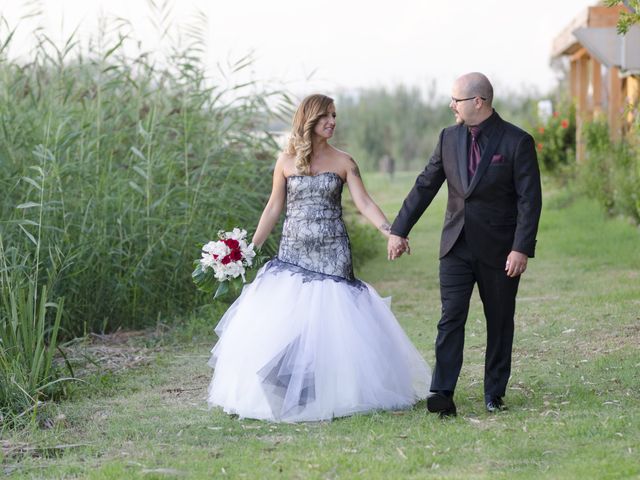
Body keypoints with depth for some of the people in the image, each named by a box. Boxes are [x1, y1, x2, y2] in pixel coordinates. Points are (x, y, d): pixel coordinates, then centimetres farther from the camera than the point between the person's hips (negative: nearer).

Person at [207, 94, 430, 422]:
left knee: (332, 321, -4)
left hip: (332, 254, -1)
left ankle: (333, 393, 5)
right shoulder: (286, 161, 5)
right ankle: (286, 395, 7)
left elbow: (364, 203, -4)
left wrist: (390, 231, -19)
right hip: (293, 253, 1)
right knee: (281, 323, -3)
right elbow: (274, 208, 9)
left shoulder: (343, 162, 3)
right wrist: (251, 247, 5)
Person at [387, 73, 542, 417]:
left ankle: (494, 395, 18)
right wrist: (399, 230, 9)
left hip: (499, 250, -3)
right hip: (456, 247, 3)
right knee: (451, 318, -8)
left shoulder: (517, 142, -9)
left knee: (499, 323, 7)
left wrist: (522, 248, -18)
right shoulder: (449, 138, 5)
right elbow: (425, 185, 11)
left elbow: (530, 200, -11)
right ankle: (443, 394, -14)